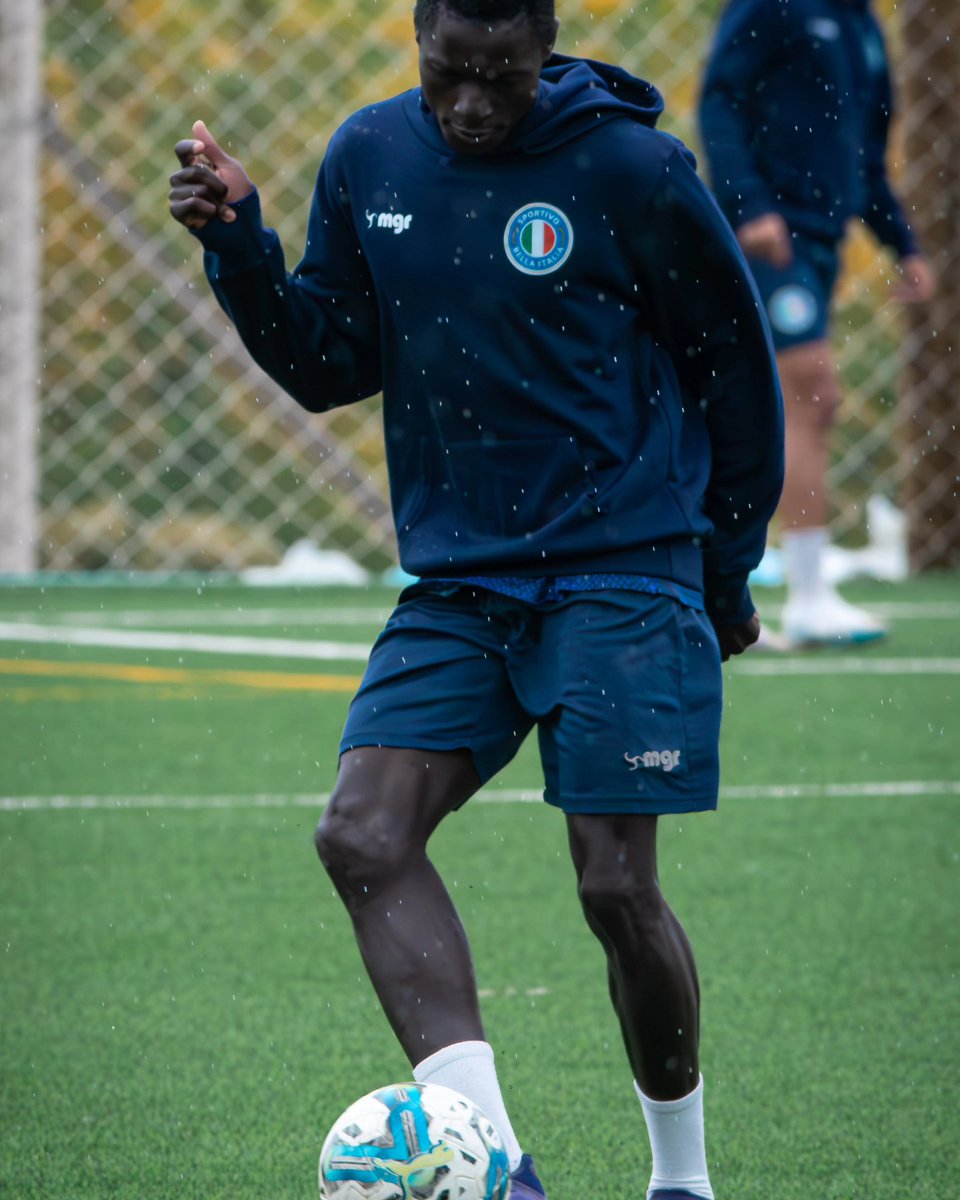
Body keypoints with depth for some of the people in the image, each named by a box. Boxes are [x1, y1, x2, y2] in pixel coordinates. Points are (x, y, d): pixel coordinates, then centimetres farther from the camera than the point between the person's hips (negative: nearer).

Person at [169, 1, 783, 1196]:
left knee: (615, 885, -7)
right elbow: (328, 365, 12)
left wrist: (728, 568, 7)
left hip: (619, 573, -4)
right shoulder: (369, 158, 4)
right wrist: (238, 245, -4)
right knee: (363, 834, -16)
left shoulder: (628, 168, -8)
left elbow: (734, 367, 3)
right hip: (455, 582, 5)